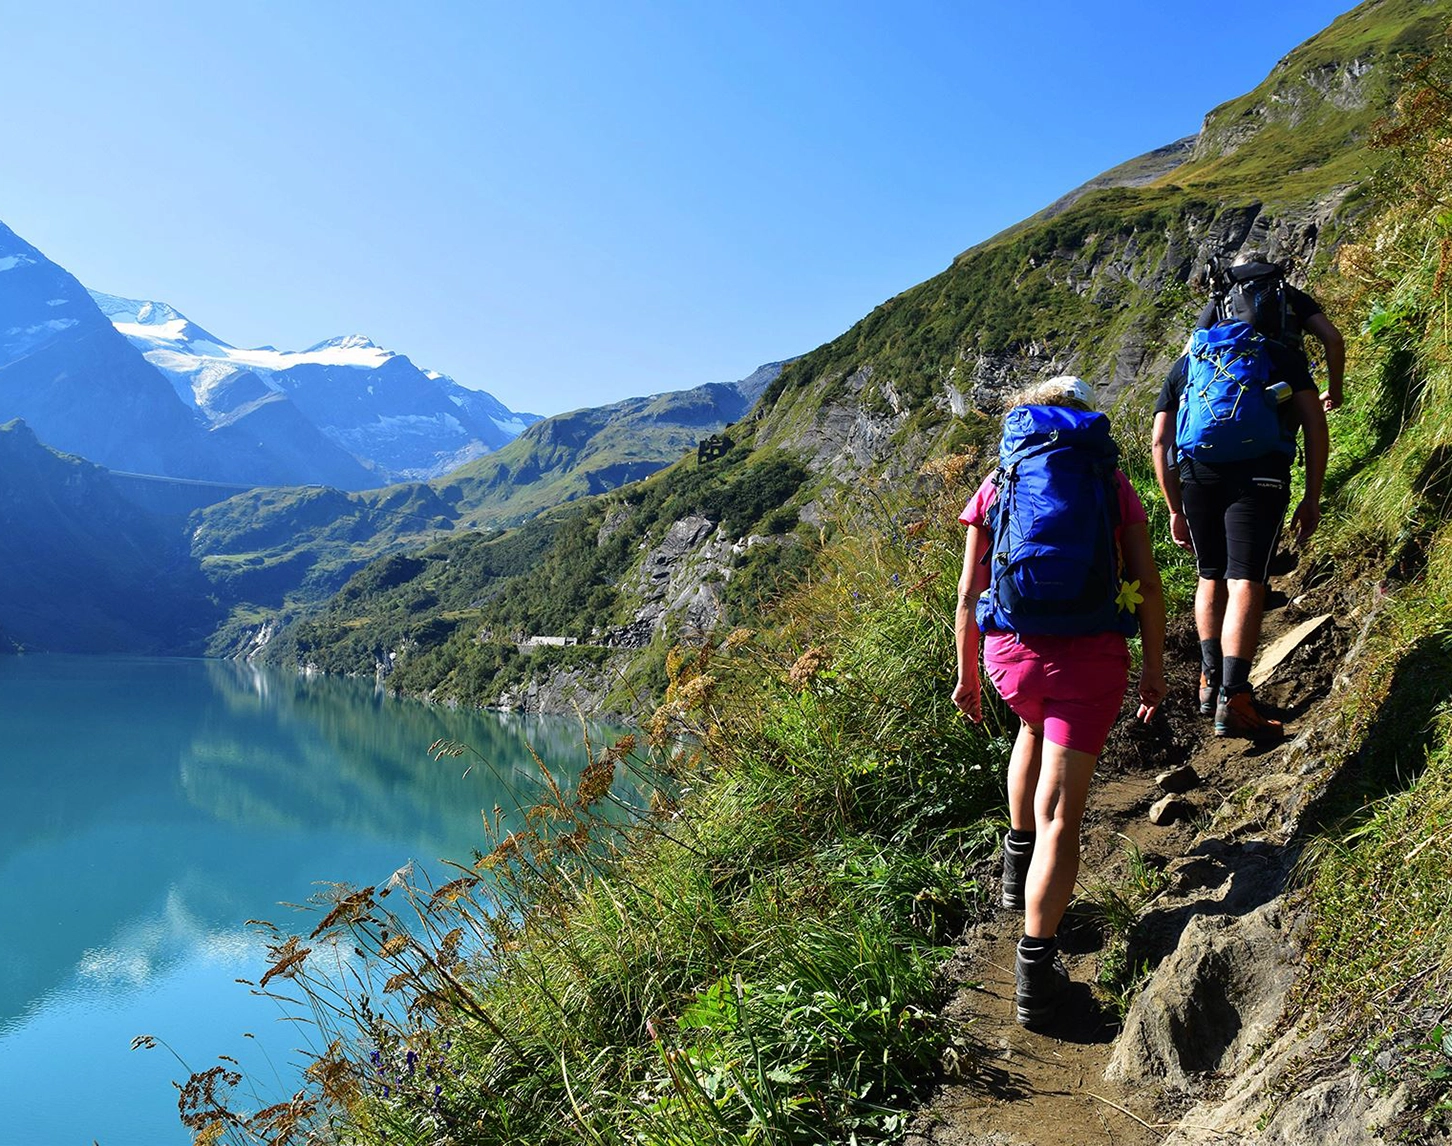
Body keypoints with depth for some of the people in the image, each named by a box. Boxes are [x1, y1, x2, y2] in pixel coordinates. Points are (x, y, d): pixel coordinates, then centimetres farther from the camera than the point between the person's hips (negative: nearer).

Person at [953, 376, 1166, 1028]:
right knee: (1060, 813, 0)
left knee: (1036, 725, 36)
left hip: (1011, 651, 2)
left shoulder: (998, 482, 9)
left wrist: (966, 676, 14)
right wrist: (1155, 668, 12)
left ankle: (1018, 863, 44)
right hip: (1093, 656, -2)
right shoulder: (1112, 480, 9)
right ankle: (1035, 969, -1)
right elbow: (1146, 584, 3)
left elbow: (969, 593, 6)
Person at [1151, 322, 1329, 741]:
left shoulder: (1184, 364, 27)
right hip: (1260, 471, -2)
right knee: (1246, 582, -6)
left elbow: (1159, 443, 17)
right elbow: (1315, 424, 10)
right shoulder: (1281, 356, 24)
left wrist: (1176, 510, 21)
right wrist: (1312, 498, 10)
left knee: (1211, 575, 20)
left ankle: (1210, 679, 20)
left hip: (1196, 472, 2)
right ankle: (1233, 699, -15)